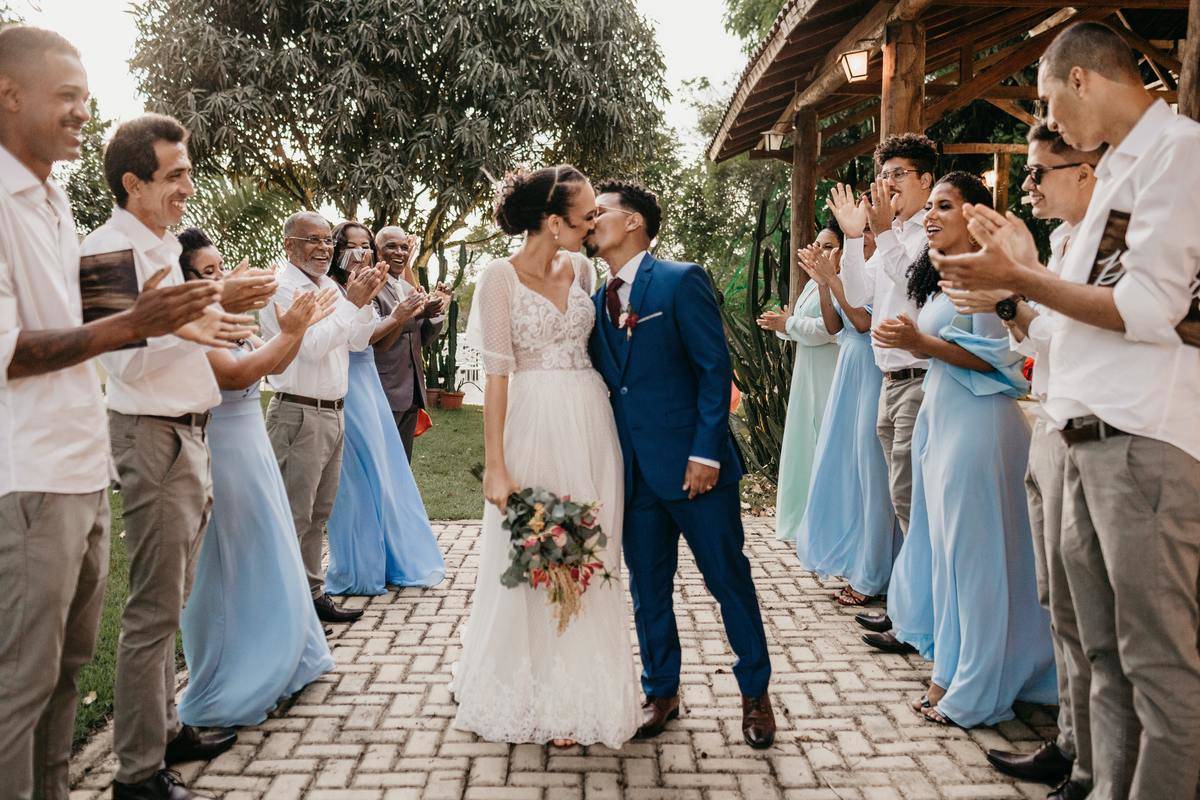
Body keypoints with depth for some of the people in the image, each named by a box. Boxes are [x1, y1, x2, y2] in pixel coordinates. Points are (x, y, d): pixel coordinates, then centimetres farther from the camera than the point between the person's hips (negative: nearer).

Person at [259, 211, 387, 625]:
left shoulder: (331, 286, 13)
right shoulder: (281, 289, -11)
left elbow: (359, 341, 13)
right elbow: (313, 346, -20)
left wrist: (365, 300, -1)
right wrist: (352, 302, -17)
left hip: (333, 413, 9)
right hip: (299, 415, -8)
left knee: (319, 514, 15)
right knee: (293, 518, -4)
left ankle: (312, 594, 25)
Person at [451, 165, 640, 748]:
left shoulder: (581, 268, 8)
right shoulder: (501, 277, -8)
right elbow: (496, 374, -11)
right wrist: (496, 465, -13)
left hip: (590, 425, 5)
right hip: (533, 426, -5)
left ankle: (577, 697, 24)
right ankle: (528, 694, 26)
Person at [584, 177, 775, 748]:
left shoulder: (681, 281, -7)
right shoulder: (596, 301, 10)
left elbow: (715, 369, -10)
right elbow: (603, 382, 10)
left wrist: (706, 451, -16)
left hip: (694, 463, -5)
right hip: (633, 471, 5)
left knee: (729, 579, 6)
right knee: (648, 589, 13)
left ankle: (756, 694, 24)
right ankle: (661, 693, 30)